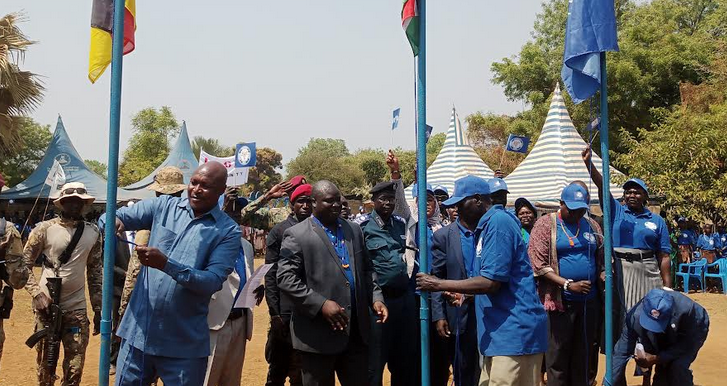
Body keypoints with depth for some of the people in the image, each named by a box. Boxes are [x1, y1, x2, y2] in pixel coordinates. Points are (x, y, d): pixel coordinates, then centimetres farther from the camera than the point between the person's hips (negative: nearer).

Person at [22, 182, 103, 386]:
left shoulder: (93, 232, 5)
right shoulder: (44, 229, -4)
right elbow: (23, 264, 0)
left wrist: (98, 309, 8)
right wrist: (36, 292, -13)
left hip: (77, 308, 2)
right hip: (46, 306, -2)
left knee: (75, 367, 4)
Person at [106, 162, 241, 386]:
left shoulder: (228, 232, -5)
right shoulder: (163, 206, 5)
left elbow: (214, 281, -14)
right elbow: (118, 216, 4)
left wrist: (166, 264, -24)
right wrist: (113, 221, -21)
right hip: (139, 330, 2)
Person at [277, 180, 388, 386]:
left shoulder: (354, 230, 13)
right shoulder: (296, 235, -6)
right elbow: (286, 279, -12)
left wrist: (376, 298, 1)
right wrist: (321, 304, -19)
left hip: (356, 331, 5)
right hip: (318, 334, -5)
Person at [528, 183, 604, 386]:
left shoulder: (591, 225, 10)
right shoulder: (546, 224, -5)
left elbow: (602, 258, 16)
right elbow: (539, 265, -11)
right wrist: (568, 285, -18)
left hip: (589, 300, 5)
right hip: (559, 301, -4)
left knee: (584, 355, 12)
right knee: (558, 357, 2)